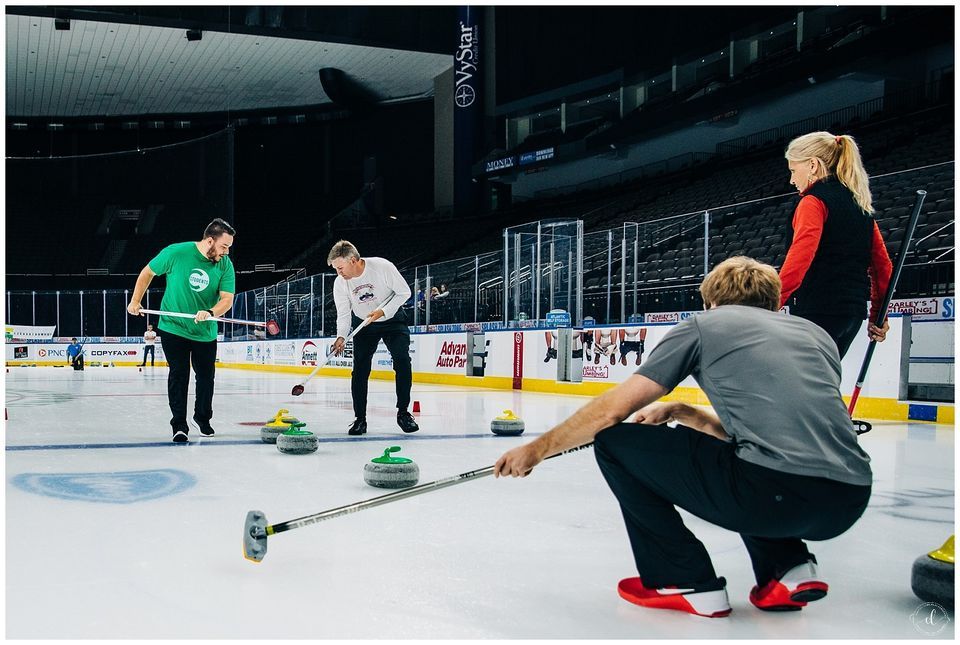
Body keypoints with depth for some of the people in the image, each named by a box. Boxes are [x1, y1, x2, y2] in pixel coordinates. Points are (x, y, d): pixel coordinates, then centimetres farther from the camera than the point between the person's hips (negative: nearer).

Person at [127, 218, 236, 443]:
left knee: (206, 376, 11)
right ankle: (179, 424, 5)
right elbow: (147, 273, 0)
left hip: (205, 332, 3)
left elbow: (227, 300, -14)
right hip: (174, 327, -3)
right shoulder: (176, 253, -16)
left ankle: (203, 418, 33)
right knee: (179, 375, -5)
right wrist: (135, 302, 5)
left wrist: (210, 313, -33)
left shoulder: (225, 265, -10)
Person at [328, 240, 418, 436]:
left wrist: (383, 311, -26)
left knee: (402, 361, -15)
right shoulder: (340, 283, -15)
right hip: (363, 325, 2)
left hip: (392, 320, -2)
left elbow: (404, 292, -17)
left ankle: (403, 413, -4)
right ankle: (360, 418, 1)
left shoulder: (383, 267, -26)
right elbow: (344, 314, -8)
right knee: (360, 369, -8)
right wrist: (341, 337, -24)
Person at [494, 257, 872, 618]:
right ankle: (789, 569, 19)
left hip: (775, 491, -7)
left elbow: (613, 409, 7)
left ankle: (686, 582, 10)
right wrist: (678, 412, 36)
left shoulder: (706, 324, 10)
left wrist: (536, 449, 19)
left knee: (614, 443, 10)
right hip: (848, 503, 7)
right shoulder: (817, 333, 25)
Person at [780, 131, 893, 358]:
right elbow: (882, 264, 19)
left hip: (819, 310, -9)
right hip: (854, 310, 9)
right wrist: (878, 315, 25)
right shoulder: (860, 203, 17)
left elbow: (797, 262, -22)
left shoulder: (813, 202, -8)